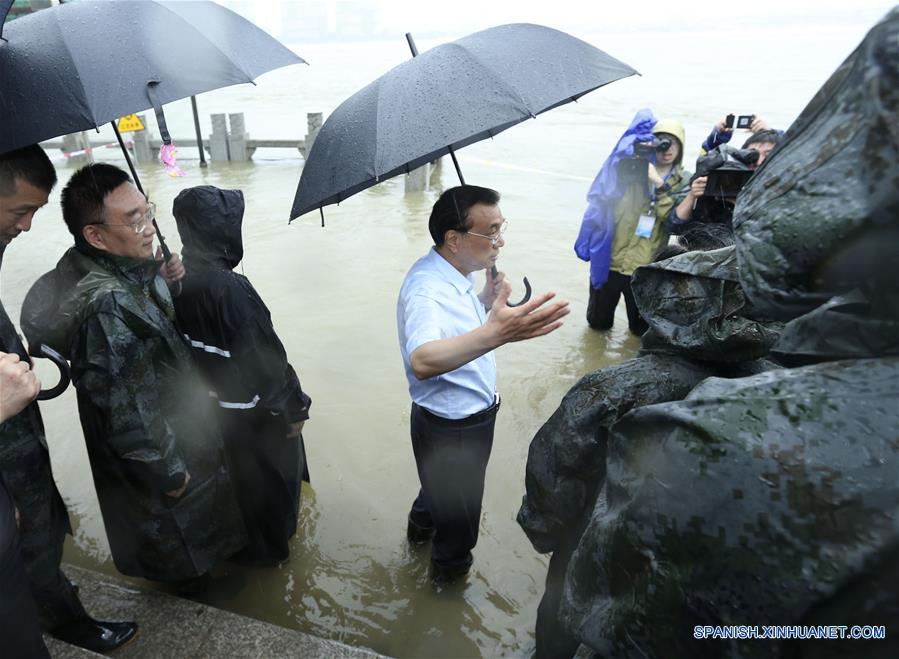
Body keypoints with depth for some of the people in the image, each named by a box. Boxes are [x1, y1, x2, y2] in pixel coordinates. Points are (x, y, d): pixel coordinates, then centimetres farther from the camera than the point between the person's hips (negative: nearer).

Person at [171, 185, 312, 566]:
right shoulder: (230, 288, -32)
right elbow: (265, 360, -26)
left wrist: (211, 384, 18)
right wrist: (293, 409, -13)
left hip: (211, 405, 7)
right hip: (251, 414, -7)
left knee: (236, 475, 28)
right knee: (267, 477, 18)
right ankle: (267, 546, 39)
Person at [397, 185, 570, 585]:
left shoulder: (456, 274, -2)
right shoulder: (425, 289, -33)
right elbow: (422, 361, -52)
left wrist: (487, 301, -4)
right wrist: (495, 332, -66)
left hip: (472, 416, 9)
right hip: (451, 430, -9)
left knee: (443, 489, 34)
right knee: (459, 511, 18)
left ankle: (421, 526, 62)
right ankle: (450, 567, 47)